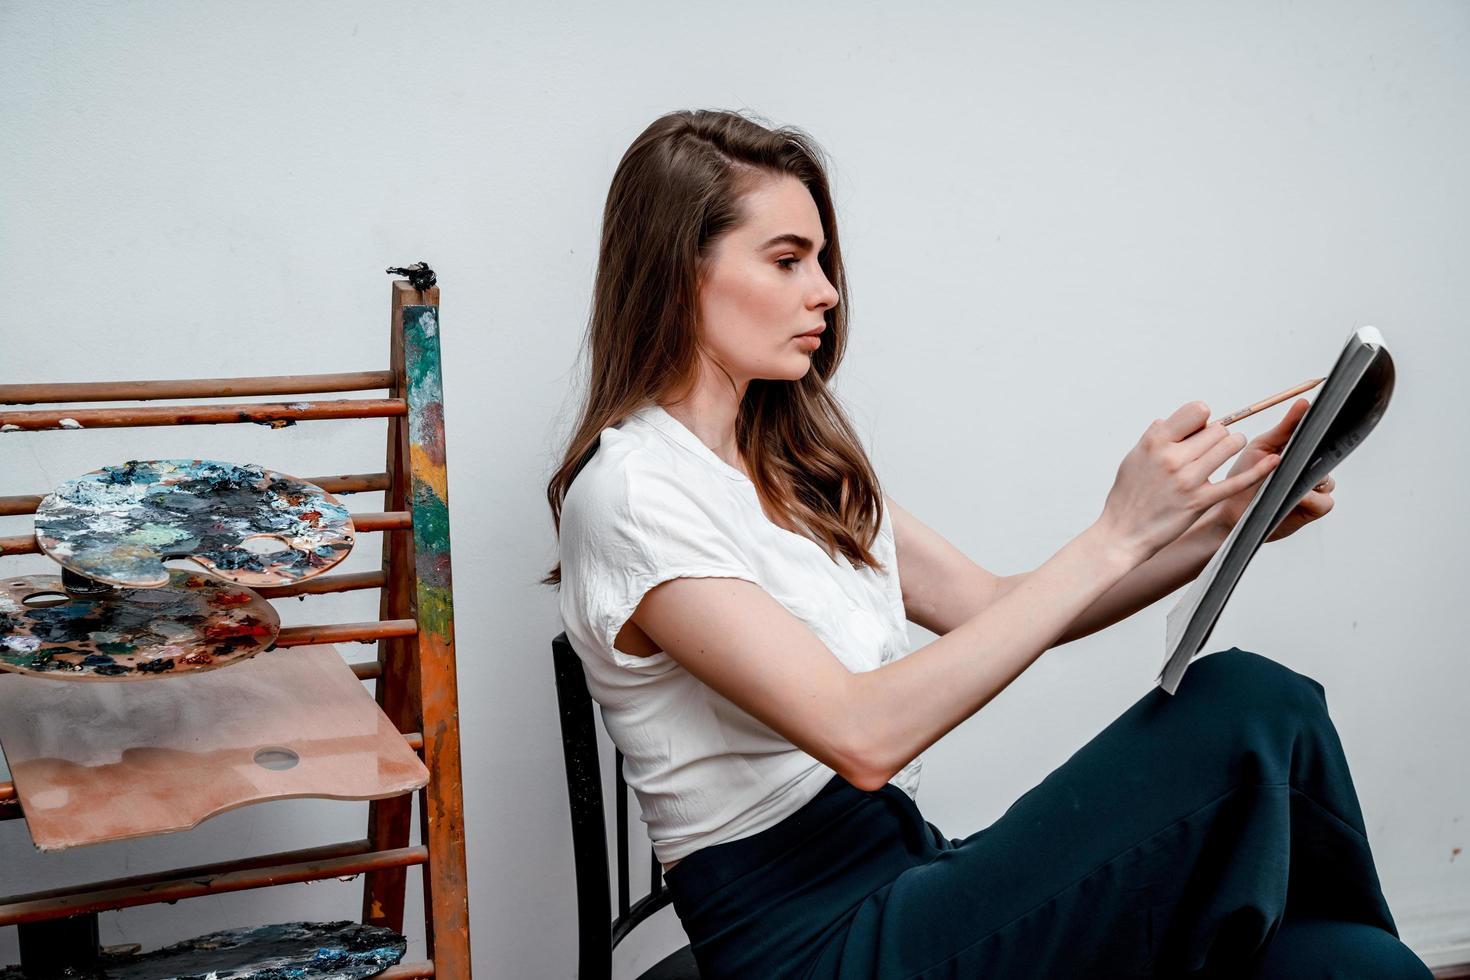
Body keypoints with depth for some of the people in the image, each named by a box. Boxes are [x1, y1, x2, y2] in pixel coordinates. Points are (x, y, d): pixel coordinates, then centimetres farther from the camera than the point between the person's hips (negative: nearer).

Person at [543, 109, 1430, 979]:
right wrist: (1116, 536, -22)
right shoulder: (632, 490, -14)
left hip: (908, 885, 7)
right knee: (1252, 707, -18)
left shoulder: (800, 460, 13)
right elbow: (862, 734, -23)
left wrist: (1224, 519, 1)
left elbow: (994, 607, 14)